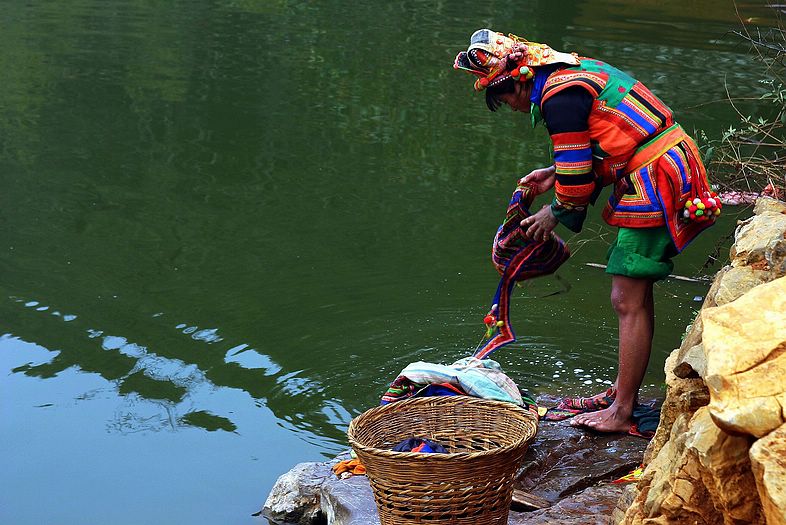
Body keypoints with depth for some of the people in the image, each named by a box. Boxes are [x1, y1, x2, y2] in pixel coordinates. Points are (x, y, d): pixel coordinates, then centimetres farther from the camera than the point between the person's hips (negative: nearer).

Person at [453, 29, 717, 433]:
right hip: (670, 167, 10)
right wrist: (556, 173, 19)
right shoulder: (575, 71, 16)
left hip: (654, 183, -10)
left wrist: (555, 213, 6)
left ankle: (621, 413, -2)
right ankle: (623, 393, 26)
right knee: (635, 296, 17)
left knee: (628, 301, -6)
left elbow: (577, 181, -13)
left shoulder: (558, 98, -15)